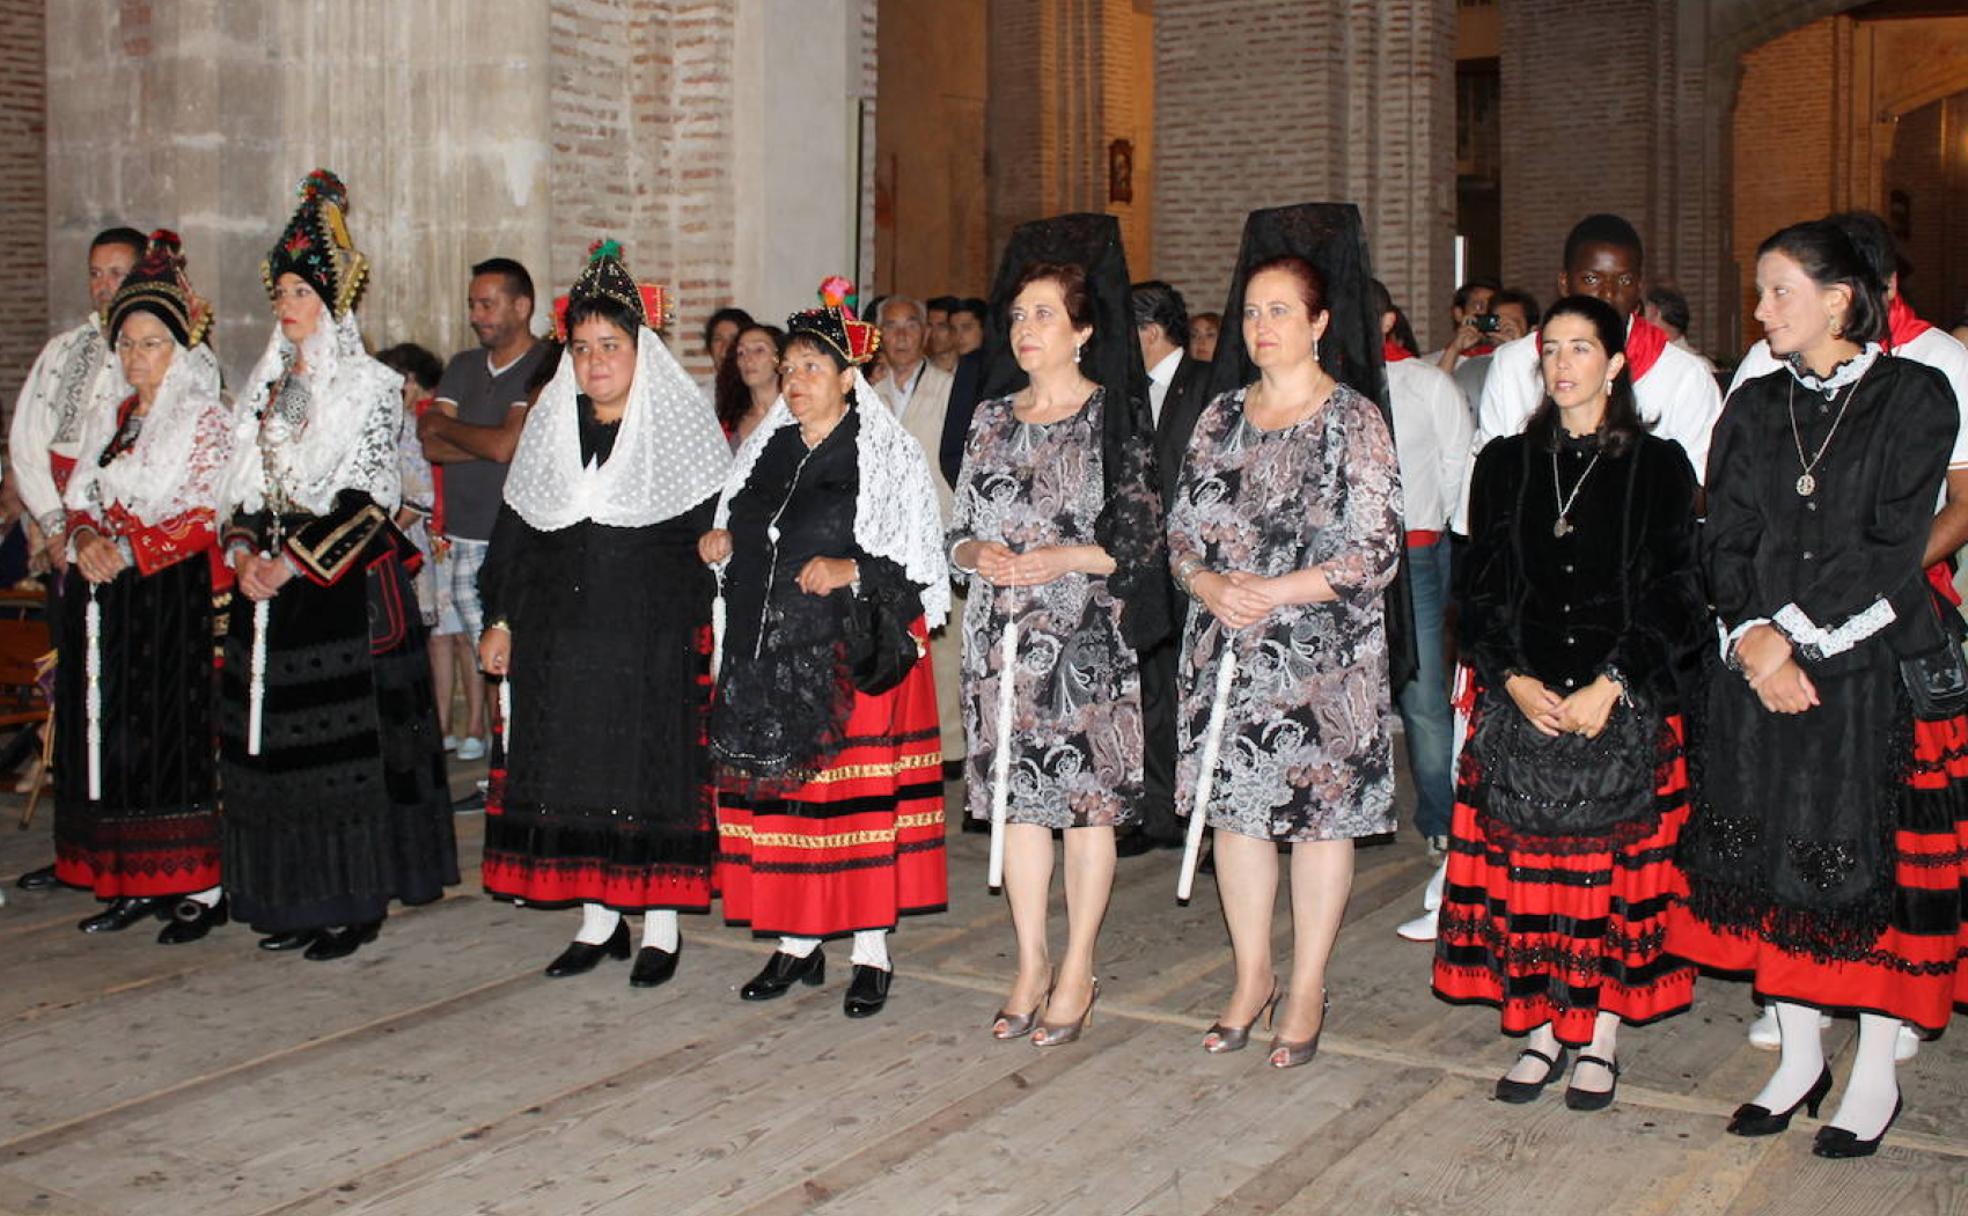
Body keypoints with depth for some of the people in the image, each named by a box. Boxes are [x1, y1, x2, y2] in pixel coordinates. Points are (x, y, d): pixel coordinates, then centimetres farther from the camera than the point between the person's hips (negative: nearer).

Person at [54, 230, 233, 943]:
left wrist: (127, 550, -16)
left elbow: (207, 516, -11)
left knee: (177, 737, -5)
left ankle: (200, 888, 1)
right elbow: (80, 496, 17)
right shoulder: (111, 412, 15)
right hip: (106, 601, 7)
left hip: (174, 597, -6)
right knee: (111, 739, 6)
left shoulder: (206, 419, -4)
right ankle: (134, 883, 14)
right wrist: (86, 539, -4)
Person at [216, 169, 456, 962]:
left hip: (346, 586, -6)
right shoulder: (269, 384, 14)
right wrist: (246, 553, -2)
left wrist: (296, 560, -15)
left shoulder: (367, 389, -5)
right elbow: (245, 485, 15)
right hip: (272, 579, 7)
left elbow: (369, 497, -10)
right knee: (275, 741, 7)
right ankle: (296, 898, 16)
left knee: (348, 743, -4)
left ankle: (358, 902, 4)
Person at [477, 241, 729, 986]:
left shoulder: (680, 425, -2)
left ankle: (661, 925, 13)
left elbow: (711, 534, -6)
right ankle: (598, 918, 20)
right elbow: (516, 530, 14)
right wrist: (501, 619, 9)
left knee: (654, 775, 0)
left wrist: (704, 630, -13)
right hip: (560, 638, 5)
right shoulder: (550, 426, 11)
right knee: (572, 775, 7)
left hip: (655, 641, -4)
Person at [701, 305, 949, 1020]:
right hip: (766, 651, 5)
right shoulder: (766, 451, 14)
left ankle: (872, 952, 8)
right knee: (777, 791, 7)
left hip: (854, 652, -5)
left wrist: (851, 571, -20)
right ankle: (796, 943, 19)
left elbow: (919, 561, -7)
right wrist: (719, 544, 3)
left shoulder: (890, 456, -3)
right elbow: (743, 552, 24)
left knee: (860, 796, -3)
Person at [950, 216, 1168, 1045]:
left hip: (1084, 639, -5)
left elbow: (1142, 536, -7)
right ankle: (1030, 967, 20)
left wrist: (1061, 559, -18)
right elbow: (959, 529, 14)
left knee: (1088, 799, 1)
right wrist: (977, 553, -8)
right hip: (1001, 636, 5)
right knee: (1017, 798, 8)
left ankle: (1077, 974, 12)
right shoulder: (992, 417, 12)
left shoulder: (1115, 415, -3)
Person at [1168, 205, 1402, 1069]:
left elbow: (1376, 553, -10)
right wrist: (1213, 585, -12)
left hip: (1323, 655, -4)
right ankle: (1251, 978, 24)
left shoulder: (1353, 420, -4)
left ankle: (1306, 993, 16)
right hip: (1224, 650, 4)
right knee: (1235, 806, 8)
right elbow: (1182, 531, 9)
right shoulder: (1222, 416, 10)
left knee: (1320, 812, 3)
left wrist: (1270, 592, -16)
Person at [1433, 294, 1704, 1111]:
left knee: (1616, 864, 2)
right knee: (1523, 867, 3)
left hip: (1625, 706, -2)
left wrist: (1610, 688, -13)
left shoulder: (1658, 466, 2)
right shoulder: (1505, 464, 10)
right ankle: (1540, 1030, 15)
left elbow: (1674, 598, -3)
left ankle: (1602, 1036, 14)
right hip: (1519, 702, 2)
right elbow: (1479, 589, 7)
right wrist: (1514, 680, -8)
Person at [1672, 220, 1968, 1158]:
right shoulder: (1754, 406, 11)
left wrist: (1797, 633, -15)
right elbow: (1724, 541, 5)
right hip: (1761, 668, 4)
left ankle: (1876, 1073, 16)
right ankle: (1799, 1058, 23)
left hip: (1878, 666, -4)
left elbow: (1893, 543, -11)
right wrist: (1754, 636, -11)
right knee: (1773, 858, 7)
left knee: (1876, 863, 1)